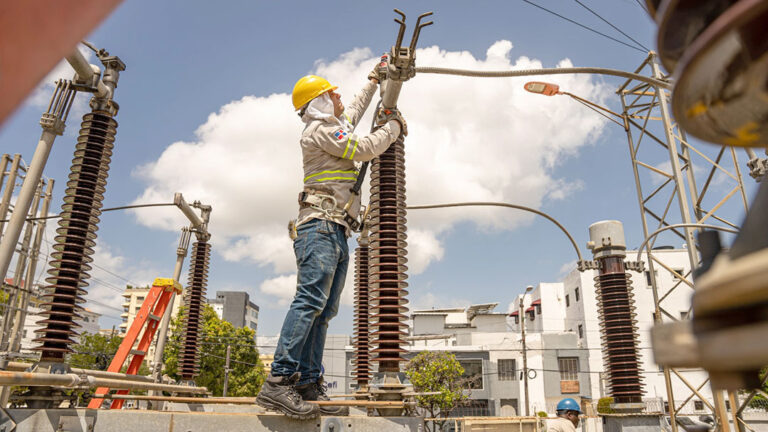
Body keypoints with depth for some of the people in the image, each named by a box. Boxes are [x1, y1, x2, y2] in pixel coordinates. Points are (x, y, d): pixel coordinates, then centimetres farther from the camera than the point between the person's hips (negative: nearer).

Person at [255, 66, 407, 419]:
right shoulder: (320, 130, -1)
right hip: (321, 224, -10)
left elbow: (354, 110, 48)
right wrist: (393, 127, 10)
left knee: (322, 311, 1)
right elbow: (365, 149, -7)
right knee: (310, 300, -22)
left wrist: (374, 81, 54)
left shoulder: (335, 126, 29)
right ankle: (279, 383, -26)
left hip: (336, 231, 10)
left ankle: (309, 386, 0)